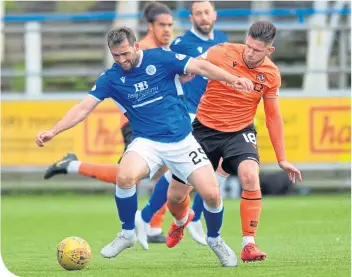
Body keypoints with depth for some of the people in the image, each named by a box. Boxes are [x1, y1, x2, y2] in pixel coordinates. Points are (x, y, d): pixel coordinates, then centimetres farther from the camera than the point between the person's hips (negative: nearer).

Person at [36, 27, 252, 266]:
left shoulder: (160, 58, -6)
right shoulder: (111, 78, -1)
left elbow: (201, 67, -9)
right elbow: (84, 107, -2)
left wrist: (233, 79, -23)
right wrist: (53, 132, -13)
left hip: (181, 140, 0)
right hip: (146, 141, 1)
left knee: (211, 194, -12)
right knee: (125, 176, -31)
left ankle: (215, 240, 20)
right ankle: (127, 234, -7)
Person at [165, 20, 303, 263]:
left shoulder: (271, 75, -6)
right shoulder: (222, 53, -16)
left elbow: (273, 117, 5)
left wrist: (282, 159, 7)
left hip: (240, 132, 0)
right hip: (205, 128, 0)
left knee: (250, 176, -31)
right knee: (176, 194, 5)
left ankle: (249, 245, -19)